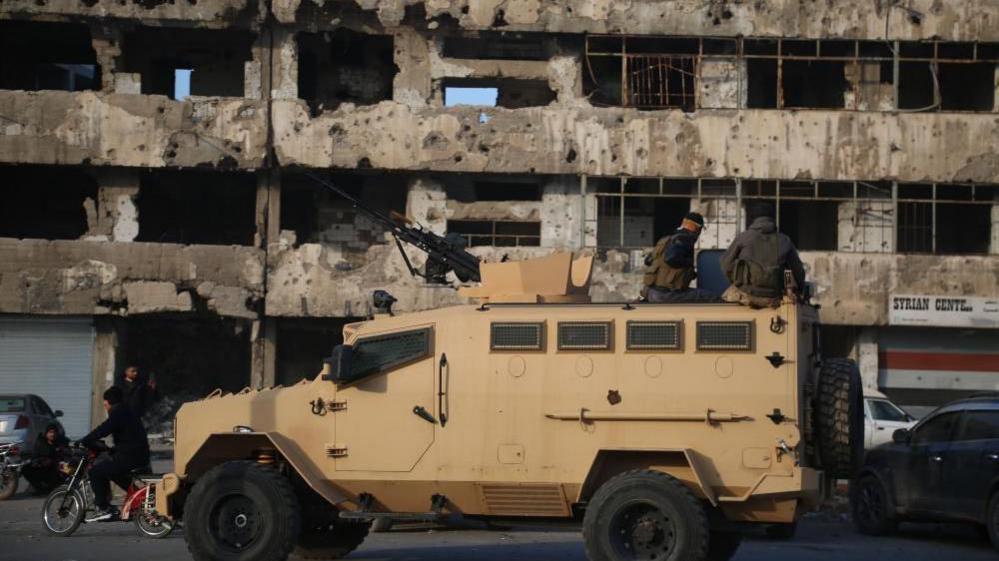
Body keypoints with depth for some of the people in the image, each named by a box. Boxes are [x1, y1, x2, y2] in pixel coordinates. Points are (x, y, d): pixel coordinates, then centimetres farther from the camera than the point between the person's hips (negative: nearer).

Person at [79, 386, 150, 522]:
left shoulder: (118, 413, -11)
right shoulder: (126, 413, 21)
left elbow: (102, 431, -20)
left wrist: (81, 443, -15)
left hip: (129, 457, -10)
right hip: (140, 458, 10)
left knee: (95, 472, -8)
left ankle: (103, 508, -11)